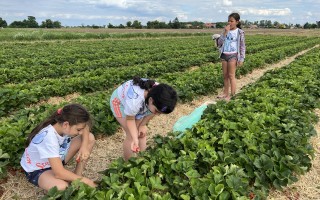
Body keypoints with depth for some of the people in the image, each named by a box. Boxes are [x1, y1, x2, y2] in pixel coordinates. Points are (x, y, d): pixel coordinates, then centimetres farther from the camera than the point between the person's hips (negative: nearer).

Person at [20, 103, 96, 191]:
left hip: (57, 158, 7)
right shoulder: (48, 137, -39)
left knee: (90, 138, -10)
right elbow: (59, 173, -38)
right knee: (62, 186, -39)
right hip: (37, 170, -7)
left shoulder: (63, 125, -21)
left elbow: (85, 127, 0)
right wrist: (84, 180, -27)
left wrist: (84, 146, -18)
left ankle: (77, 176, -3)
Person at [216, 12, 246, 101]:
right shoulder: (226, 31, 8)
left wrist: (242, 58, -8)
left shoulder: (239, 32, -5)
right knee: (225, 76, 9)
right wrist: (225, 32, -12)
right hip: (224, 55, 5)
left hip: (233, 55, -5)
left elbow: (242, 46, -4)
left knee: (231, 75, -4)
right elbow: (220, 42, -1)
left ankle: (233, 95, 3)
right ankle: (225, 93, 18)